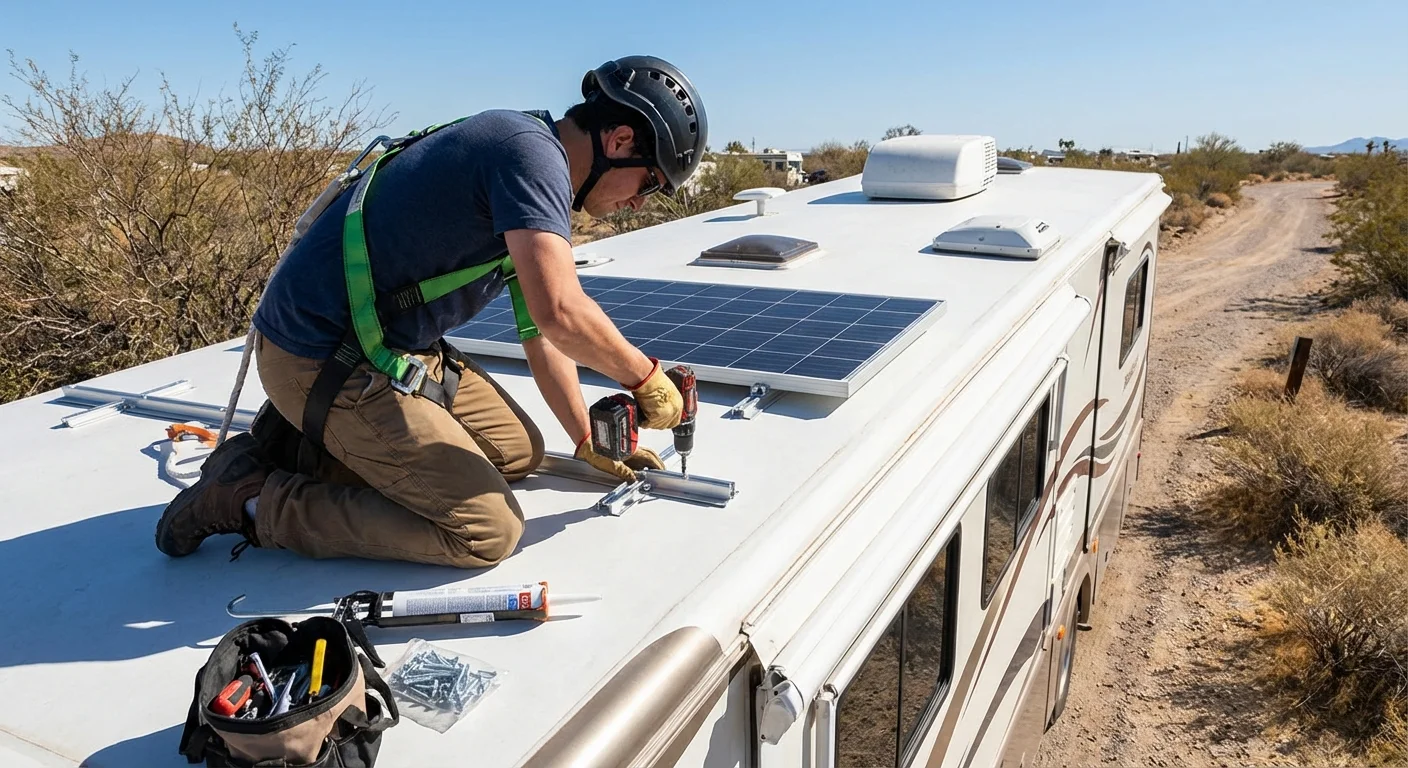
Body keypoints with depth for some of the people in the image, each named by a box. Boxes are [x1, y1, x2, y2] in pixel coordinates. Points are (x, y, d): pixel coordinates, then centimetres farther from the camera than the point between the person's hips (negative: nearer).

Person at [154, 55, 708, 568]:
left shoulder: (544, 191, 12)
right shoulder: (532, 151, -19)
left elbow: (542, 332, 16)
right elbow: (562, 316, -31)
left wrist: (589, 442, 16)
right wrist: (645, 376, -14)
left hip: (395, 348, 10)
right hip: (323, 361, -10)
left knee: (519, 452, 16)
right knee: (487, 531, -12)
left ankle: (310, 447, 14)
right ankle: (255, 500, -4)